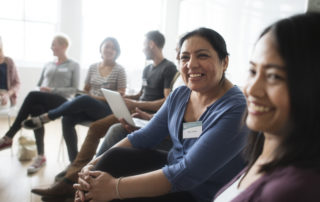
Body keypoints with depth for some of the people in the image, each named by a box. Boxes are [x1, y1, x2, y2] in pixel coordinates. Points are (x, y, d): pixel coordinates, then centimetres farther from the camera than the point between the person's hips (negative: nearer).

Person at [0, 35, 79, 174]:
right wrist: (41, 89, -2)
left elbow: (74, 89, 0)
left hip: (60, 101, -4)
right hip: (41, 100, 4)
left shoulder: (73, 66, 10)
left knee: (32, 96, -34)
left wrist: (53, 90, -13)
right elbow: (39, 85, 24)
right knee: (36, 109, -36)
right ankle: (40, 156, -33)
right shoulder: (47, 65, 25)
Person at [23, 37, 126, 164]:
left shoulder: (119, 70, 1)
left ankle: (46, 117, -22)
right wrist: (89, 95, -5)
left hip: (108, 109, -5)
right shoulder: (93, 67, 14)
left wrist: (97, 97, -11)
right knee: (67, 119, -26)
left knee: (83, 100, -36)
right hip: (89, 108, 5)